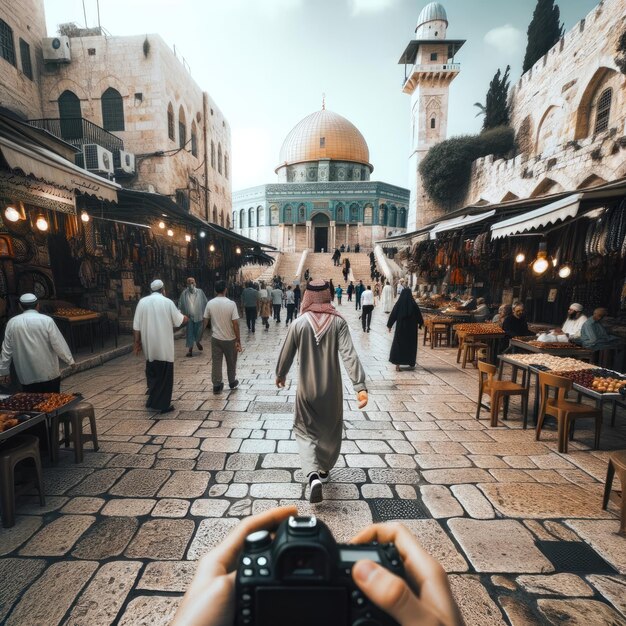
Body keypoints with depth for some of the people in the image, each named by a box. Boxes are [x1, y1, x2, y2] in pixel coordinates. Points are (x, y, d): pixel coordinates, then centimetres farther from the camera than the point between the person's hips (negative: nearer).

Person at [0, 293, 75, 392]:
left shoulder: (12, 323, 1)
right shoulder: (46, 320, -10)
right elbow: (58, 344, -9)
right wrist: (70, 360, 2)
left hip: (26, 376, 3)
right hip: (49, 373, -2)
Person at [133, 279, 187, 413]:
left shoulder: (142, 302, 1)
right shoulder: (167, 302, -8)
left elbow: (136, 326, 1)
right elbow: (179, 321, 0)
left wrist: (137, 342, 9)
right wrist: (185, 318, 22)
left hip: (149, 345, 4)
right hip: (164, 345, -4)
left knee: (152, 373, 20)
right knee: (164, 374, 6)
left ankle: (153, 400, 29)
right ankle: (163, 404, 12)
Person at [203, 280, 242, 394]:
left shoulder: (210, 303, -6)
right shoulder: (231, 304, -15)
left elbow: (205, 320, 3)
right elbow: (235, 323, -16)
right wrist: (238, 340, -10)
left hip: (216, 338, 2)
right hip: (230, 339, -2)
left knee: (216, 362, 10)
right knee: (231, 362, 16)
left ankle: (217, 386, 15)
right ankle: (232, 382, 31)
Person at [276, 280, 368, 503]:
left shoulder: (299, 323, -9)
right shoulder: (338, 322, -10)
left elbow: (286, 354, 0)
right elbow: (349, 354, -20)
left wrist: (280, 374, 18)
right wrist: (360, 386, -22)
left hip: (307, 388, -1)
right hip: (332, 388, 1)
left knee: (305, 430, 14)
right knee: (330, 430, 22)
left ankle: (313, 475, -5)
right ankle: (323, 469, 38)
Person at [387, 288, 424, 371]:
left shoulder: (398, 304, -7)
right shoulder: (413, 304, -6)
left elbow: (393, 315, -3)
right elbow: (419, 315, 3)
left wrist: (389, 325, 7)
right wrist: (420, 323, 21)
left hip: (400, 327, -1)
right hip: (411, 328, 1)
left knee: (398, 344, 4)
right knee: (411, 345, 15)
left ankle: (398, 364, -4)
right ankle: (411, 363, 24)